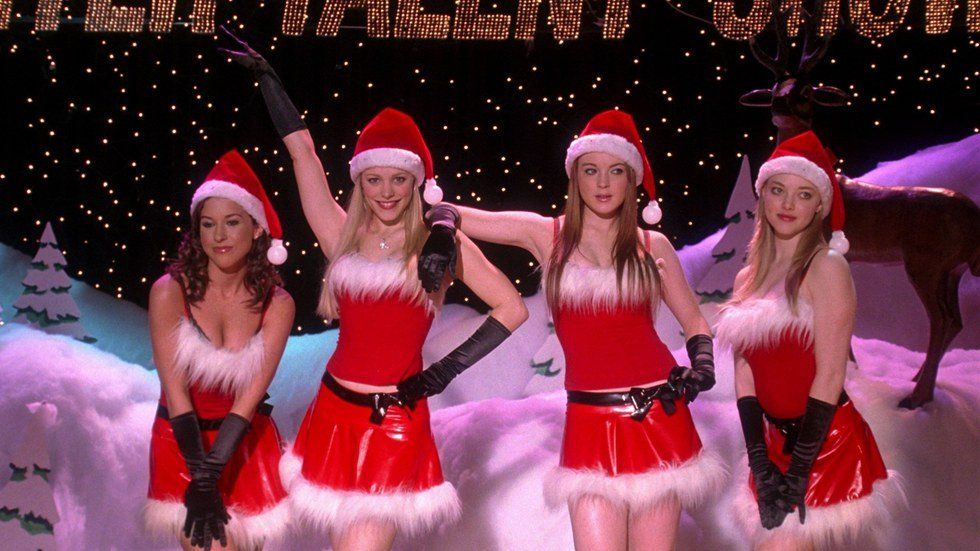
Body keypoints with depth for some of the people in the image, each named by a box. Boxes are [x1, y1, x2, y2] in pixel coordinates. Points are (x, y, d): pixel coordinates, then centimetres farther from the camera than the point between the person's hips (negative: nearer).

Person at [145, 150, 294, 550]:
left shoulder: (276, 304, -7)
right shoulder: (170, 291, -12)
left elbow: (251, 395, -13)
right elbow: (175, 390, -15)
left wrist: (211, 473, -22)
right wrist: (200, 481, -20)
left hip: (247, 441, 2)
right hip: (184, 441, -2)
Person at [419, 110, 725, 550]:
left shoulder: (652, 245, 8)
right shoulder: (547, 235, 5)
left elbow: (695, 323, 16)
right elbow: (448, 214, 9)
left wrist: (702, 367, -3)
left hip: (659, 416, 1)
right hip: (590, 423, -1)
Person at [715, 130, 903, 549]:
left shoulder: (826, 267, -8)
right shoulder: (747, 278, 9)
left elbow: (830, 374, -13)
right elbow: (744, 374, 4)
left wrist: (797, 474, -14)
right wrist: (761, 469, -6)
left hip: (823, 446, -6)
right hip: (775, 442, 6)